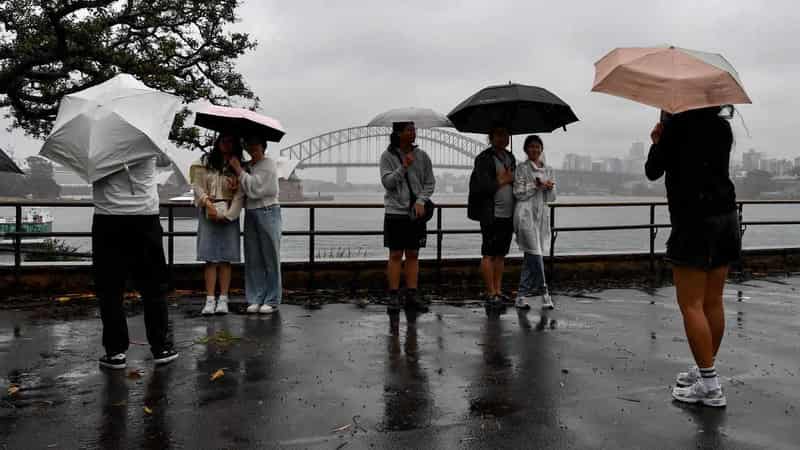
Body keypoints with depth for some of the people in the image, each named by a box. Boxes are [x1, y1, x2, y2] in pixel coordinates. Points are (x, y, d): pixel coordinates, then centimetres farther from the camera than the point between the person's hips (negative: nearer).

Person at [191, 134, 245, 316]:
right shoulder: (206, 161, 8)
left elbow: (240, 195, -2)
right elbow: (197, 185, 3)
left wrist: (226, 214, -12)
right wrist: (208, 203, -11)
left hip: (228, 215, 0)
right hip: (208, 213, 0)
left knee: (225, 258, -1)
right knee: (210, 258, -3)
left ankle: (223, 300, 2)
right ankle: (210, 300, -2)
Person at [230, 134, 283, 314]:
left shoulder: (269, 164, -6)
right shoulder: (247, 166, 15)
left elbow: (254, 189, -16)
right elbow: (243, 191, 16)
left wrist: (238, 170, -10)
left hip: (267, 212, -7)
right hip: (250, 213, 7)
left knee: (270, 257, -1)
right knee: (253, 259, 7)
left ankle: (272, 300, 5)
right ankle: (255, 299, 14)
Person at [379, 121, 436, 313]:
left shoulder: (422, 156, 6)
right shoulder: (388, 156, -2)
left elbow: (430, 183, 6)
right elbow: (386, 182, -10)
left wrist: (420, 201, -9)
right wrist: (403, 167, -22)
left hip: (417, 213, 3)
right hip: (395, 212, -3)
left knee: (413, 255, 6)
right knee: (395, 255, 0)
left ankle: (412, 294, 12)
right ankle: (394, 296, 5)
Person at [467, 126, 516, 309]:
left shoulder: (510, 158, 16)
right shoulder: (484, 159, -8)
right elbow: (483, 187, -16)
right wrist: (503, 180, -6)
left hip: (508, 214, 7)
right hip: (491, 215, -7)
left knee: (501, 254, 11)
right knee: (489, 254, -1)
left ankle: (498, 291, 18)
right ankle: (491, 293, 3)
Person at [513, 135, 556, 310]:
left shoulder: (548, 170, 15)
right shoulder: (522, 169, 0)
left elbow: (552, 198, 12)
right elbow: (518, 193, -7)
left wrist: (549, 188, -8)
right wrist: (537, 186, -14)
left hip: (542, 215, 5)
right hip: (526, 214, -5)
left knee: (530, 256, 6)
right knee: (535, 254, -10)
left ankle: (522, 296, 11)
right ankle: (543, 292, 2)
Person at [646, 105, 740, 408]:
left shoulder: (677, 125, -8)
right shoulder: (723, 127, 13)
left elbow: (653, 172, -2)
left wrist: (657, 142, 15)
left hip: (694, 220, -7)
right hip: (725, 215, 8)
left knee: (691, 304, -5)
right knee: (713, 302, 13)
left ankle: (709, 385, -5)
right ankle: (706, 370, 24)